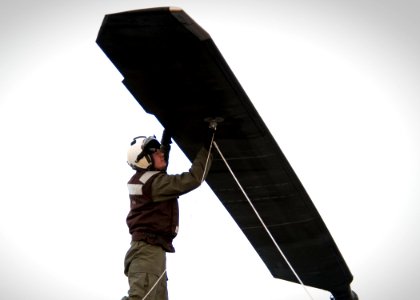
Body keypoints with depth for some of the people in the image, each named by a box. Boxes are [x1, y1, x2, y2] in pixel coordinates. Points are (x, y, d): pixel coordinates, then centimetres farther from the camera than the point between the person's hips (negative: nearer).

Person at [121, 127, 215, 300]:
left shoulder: (141, 180, 15)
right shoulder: (154, 182, -14)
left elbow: (159, 170, 40)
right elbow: (193, 179, -19)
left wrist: (166, 142, 35)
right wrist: (207, 148, -11)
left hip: (148, 249, 10)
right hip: (149, 249, -10)